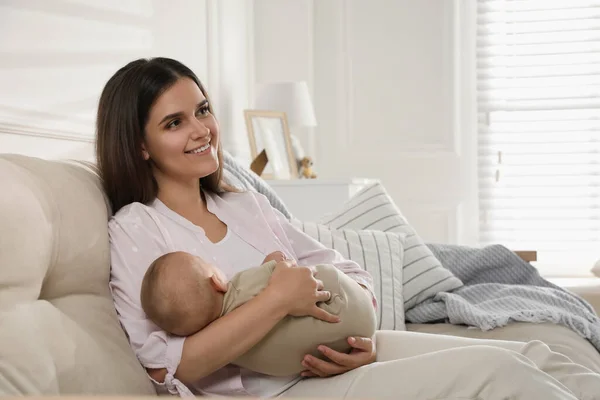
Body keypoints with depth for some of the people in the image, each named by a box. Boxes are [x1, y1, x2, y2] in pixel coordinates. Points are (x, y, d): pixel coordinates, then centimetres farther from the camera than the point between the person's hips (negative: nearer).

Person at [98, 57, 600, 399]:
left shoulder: (246, 205, 17)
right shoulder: (136, 230, -3)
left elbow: (348, 273, 14)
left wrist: (363, 332, -8)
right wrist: (277, 300, -20)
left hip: (336, 356, 7)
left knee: (533, 355, -8)